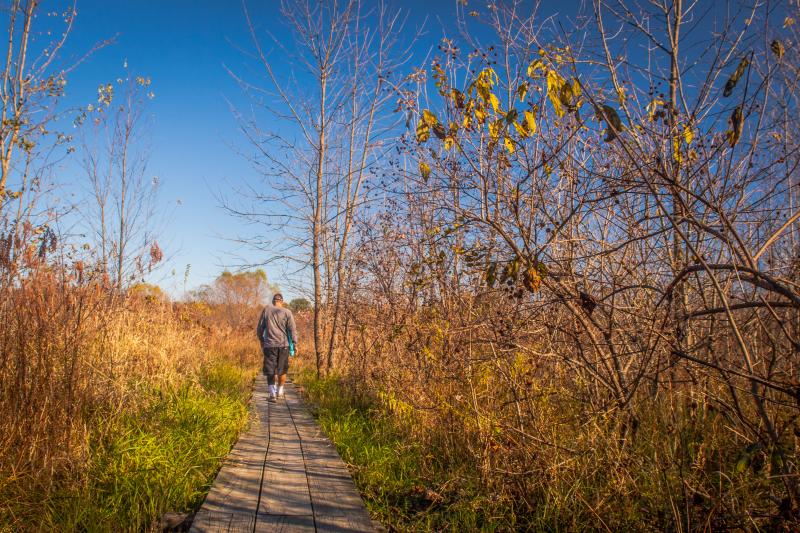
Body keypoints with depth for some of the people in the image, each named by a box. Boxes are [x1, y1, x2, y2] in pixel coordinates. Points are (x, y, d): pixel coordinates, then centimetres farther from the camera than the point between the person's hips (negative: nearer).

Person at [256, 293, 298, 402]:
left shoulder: (266, 309, 1)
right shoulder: (287, 312, -2)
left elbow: (260, 328, 6)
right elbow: (292, 329, -6)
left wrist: (261, 340, 21)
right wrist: (295, 344, 1)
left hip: (269, 345, 0)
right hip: (284, 345, 0)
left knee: (270, 371, 5)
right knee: (282, 370, 14)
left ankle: (272, 393, -7)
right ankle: (280, 392, 25)